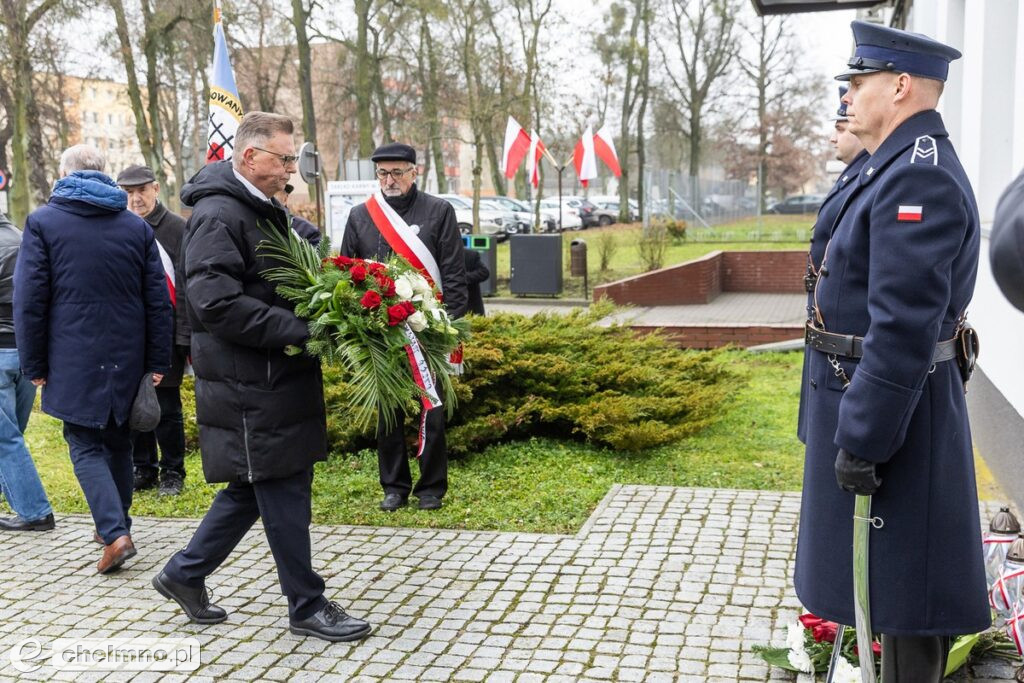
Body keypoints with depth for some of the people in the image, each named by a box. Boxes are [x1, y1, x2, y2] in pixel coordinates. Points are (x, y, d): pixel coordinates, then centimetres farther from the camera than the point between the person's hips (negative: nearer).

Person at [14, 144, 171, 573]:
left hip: (74, 360, -3)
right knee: (118, 440, 17)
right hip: (127, 358, 4)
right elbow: (158, 301, 4)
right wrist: (157, 362, 7)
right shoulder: (137, 226, 7)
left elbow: (29, 301, -6)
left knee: (85, 445, 4)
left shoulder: (43, 222, -2)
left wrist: (34, 365, 0)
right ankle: (117, 522, 28)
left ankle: (114, 532, -10)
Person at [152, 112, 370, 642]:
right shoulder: (218, 215, -15)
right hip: (250, 385, -10)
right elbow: (215, 302, -25)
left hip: (274, 378, 10)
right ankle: (306, 607, 13)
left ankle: (184, 575, 32)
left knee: (255, 487, 17)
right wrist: (294, 331, -25)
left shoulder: (263, 211, 17)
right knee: (283, 492, -1)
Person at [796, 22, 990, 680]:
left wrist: (860, 442, -23)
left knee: (902, 577, 2)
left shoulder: (916, 176, -20)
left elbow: (903, 329, -26)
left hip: (888, 408, -10)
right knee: (890, 572, 21)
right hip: (874, 394, 10)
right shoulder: (905, 167, 13)